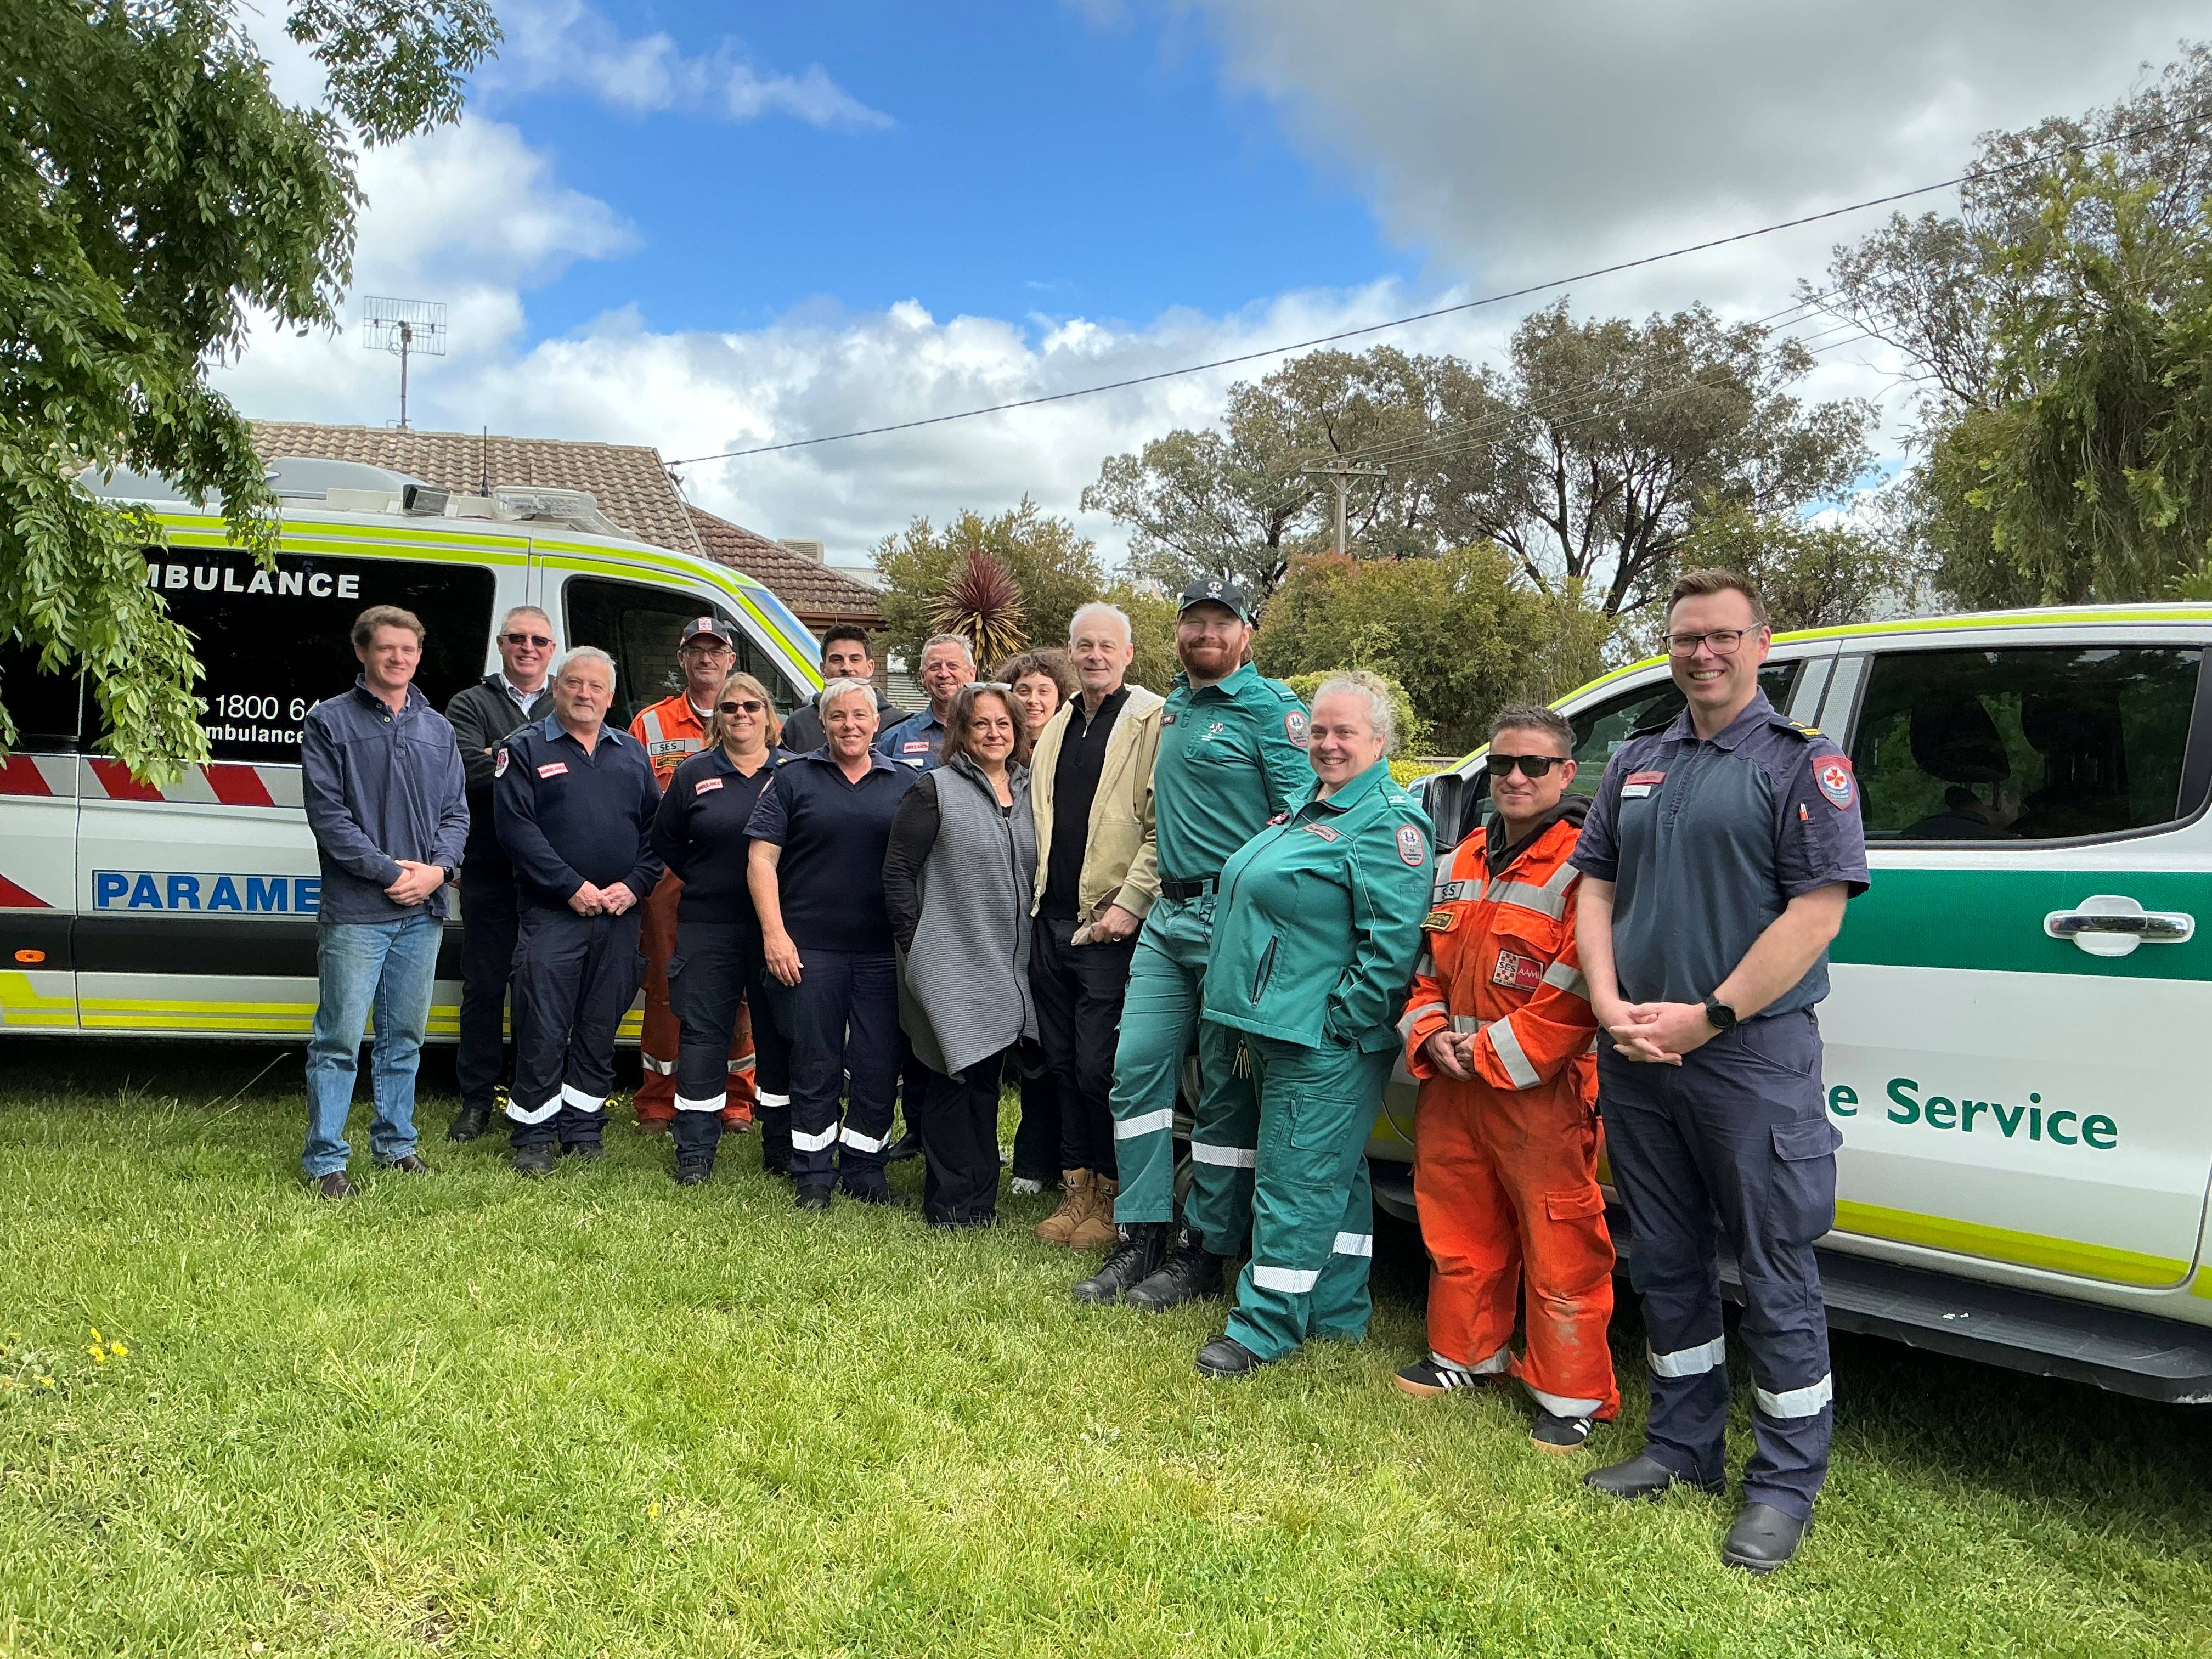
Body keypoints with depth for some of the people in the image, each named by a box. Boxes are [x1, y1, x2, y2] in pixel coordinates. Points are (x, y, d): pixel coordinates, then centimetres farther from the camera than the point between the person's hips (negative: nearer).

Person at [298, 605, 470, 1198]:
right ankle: (325, 1159, 5)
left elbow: (456, 811, 12)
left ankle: (396, 1142, 26)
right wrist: (388, 871, -13)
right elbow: (327, 812, -8)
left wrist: (436, 869, -6)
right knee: (340, 1038, -3)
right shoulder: (330, 722, 0)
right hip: (354, 912, -5)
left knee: (404, 1037, 14)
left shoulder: (436, 728, 14)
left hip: (424, 912, 5)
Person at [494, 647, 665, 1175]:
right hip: (551, 913, -4)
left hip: (620, 916, 4)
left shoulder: (631, 752, 15)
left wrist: (634, 885, -4)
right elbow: (517, 829, -8)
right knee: (543, 1030, -3)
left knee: (600, 1029, 9)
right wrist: (573, 887, -14)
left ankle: (585, 1127, 20)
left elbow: (656, 828, 11)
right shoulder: (525, 749, 2)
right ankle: (533, 1135, 8)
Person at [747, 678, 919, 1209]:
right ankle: (814, 1174, 15)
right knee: (815, 1066, 4)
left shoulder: (906, 784, 10)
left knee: (879, 1067, 5)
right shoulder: (794, 779, 5)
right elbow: (762, 858, 1)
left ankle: (865, 1169, 18)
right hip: (810, 948, -1)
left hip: (885, 951, 2)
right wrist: (774, 933, -8)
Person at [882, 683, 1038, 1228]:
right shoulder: (934, 789, -5)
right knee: (952, 1079, -1)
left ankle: (982, 1198, 21)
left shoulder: (1028, 793, 12)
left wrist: (1025, 948, 11)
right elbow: (897, 869, -6)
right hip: (950, 966, -5)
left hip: (1007, 969, 5)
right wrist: (916, 944, -9)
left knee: (987, 1081, 12)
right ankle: (950, 1203, 10)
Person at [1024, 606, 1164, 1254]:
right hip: (1052, 922, 7)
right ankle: (1076, 1189, 22)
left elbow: (1164, 826, -12)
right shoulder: (1057, 728, 18)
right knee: (1062, 1062, 11)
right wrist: (1039, 901, 14)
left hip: (1112, 928, -7)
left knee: (1099, 1068, -5)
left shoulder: (1153, 720, -6)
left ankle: (1112, 1198, 11)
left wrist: (1131, 904, -17)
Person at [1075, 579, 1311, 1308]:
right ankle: (1140, 1238, 14)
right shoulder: (1175, 706, 18)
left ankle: (1204, 1252, 11)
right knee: (1137, 1067, 5)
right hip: (1169, 913, 8)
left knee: (1226, 1091, 1)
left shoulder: (1271, 708, -6)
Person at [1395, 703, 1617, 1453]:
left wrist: (1496, 1051, -17)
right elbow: (1430, 964, 19)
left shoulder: (1583, 864, -11)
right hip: (1451, 1086, 8)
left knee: (1559, 1248, 0)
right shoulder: (1465, 862, 14)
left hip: (1542, 1094, -7)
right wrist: (1431, 1035, 2)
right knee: (1459, 1231, 19)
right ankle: (1466, 1354, 37)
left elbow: (1581, 989, -19)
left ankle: (1572, 1395, 14)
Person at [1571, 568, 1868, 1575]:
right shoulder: (1636, 766, 14)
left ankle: (1785, 1483, 16)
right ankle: (1682, 1444, 30)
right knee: (1664, 1262, 15)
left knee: (1775, 1274, 2)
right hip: (1635, 1056, 6)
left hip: (1751, 1054, -6)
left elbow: (1816, 911, -12)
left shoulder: (1802, 762, -4)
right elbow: (1596, 888, 13)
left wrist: (1708, 1017, -16)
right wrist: (1609, 1005, -3)